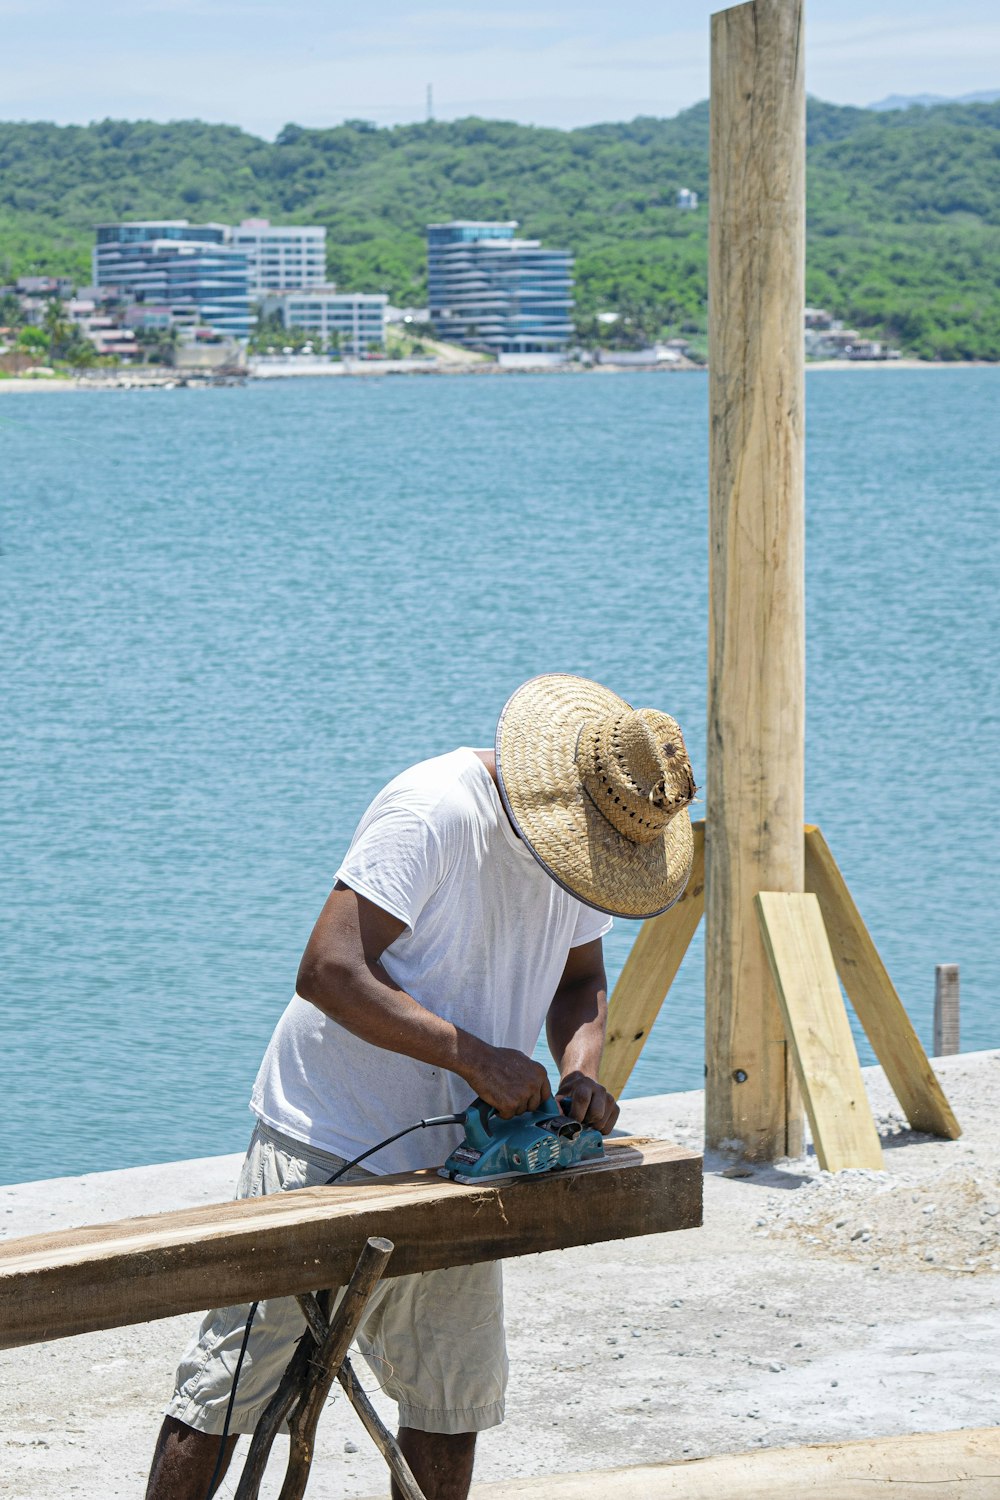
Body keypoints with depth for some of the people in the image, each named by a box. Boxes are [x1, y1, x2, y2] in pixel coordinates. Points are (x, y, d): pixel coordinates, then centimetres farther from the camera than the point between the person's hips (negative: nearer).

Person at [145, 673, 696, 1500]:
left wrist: (582, 1066, -6)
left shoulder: (590, 836, 3)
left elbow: (581, 977, 16)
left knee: (457, 1396, 11)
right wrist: (476, 1058, -28)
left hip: (452, 1157, 8)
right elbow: (328, 972, -27)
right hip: (325, 1147, -7)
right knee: (228, 1389, -4)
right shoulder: (434, 812, -23)